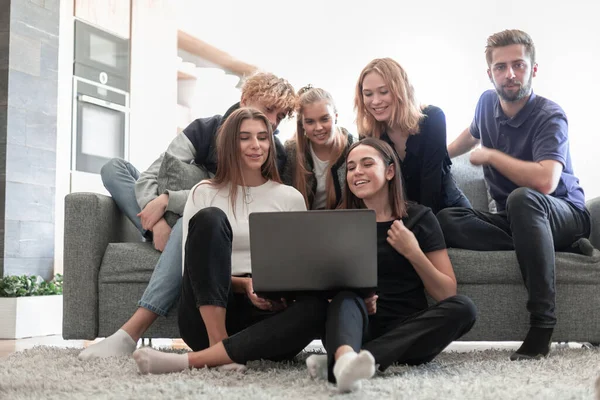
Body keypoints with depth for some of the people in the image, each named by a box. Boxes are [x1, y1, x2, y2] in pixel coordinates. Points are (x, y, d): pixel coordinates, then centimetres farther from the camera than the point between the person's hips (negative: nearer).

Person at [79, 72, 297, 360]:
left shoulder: (274, 153, -6)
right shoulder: (205, 129, 0)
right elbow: (149, 177, -8)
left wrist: (167, 199, -24)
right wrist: (157, 221, -27)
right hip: (173, 219, 4)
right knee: (114, 168, -7)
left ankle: (131, 333, -48)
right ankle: (162, 236, -27)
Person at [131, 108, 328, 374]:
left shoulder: (290, 198, 12)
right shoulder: (204, 193, 9)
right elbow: (191, 269, 1)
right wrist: (243, 284, -17)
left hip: (265, 317, 2)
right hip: (207, 320, -1)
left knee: (316, 305, -33)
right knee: (210, 218, -23)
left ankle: (191, 360, -37)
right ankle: (219, 344, -29)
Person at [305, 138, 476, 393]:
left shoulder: (419, 218, 6)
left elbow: (448, 294, 2)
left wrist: (414, 254, -12)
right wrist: (357, 299, -15)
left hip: (406, 331, 0)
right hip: (361, 328, 0)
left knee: (463, 308, -28)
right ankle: (345, 358, -65)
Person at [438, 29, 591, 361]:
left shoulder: (549, 117, -19)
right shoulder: (487, 103, 1)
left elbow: (545, 181, -36)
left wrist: (489, 155, -23)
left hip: (564, 216, -5)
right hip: (515, 220, 6)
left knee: (522, 198, -41)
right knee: (444, 220, -21)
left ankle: (542, 324, -35)